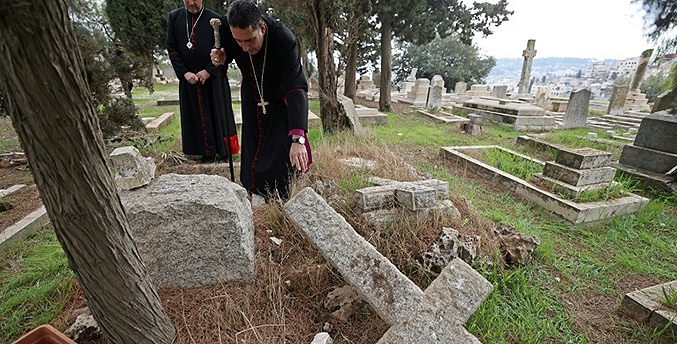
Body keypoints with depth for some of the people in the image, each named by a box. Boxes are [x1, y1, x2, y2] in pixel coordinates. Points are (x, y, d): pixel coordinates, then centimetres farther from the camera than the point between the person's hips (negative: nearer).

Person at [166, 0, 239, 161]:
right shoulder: (174, 17, 6)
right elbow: (171, 48, 4)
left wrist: (208, 71, -12)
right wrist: (184, 72, -7)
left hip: (213, 77, -2)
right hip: (188, 78, 3)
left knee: (219, 112, 4)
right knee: (196, 116, 5)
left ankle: (225, 149, 17)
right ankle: (208, 151, 15)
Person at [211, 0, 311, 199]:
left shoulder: (284, 39, -35)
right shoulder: (226, 27, -21)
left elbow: (296, 89, -40)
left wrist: (297, 139, -48)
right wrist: (221, 59, -23)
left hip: (281, 102, -4)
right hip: (252, 98, 4)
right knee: (253, 151, 8)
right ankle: (258, 194, 30)